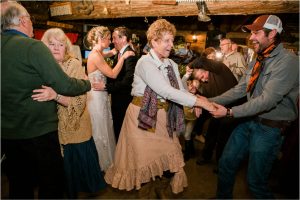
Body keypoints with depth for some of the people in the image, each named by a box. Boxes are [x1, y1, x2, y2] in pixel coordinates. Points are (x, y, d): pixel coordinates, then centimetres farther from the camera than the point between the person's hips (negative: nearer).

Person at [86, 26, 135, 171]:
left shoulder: (97, 54, 10)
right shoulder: (95, 55, -19)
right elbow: (112, 74, -23)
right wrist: (122, 57, -16)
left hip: (101, 96, 9)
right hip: (97, 97, -9)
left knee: (105, 129, 19)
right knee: (100, 131, 5)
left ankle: (106, 159, 36)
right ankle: (102, 165, 25)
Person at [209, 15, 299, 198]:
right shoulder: (258, 61, 8)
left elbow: (267, 100, -25)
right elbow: (240, 89, 4)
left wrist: (230, 112, -23)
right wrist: (210, 102, -4)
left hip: (269, 128, -7)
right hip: (249, 121, 8)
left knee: (256, 182, 6)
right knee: (226, 163, 14)